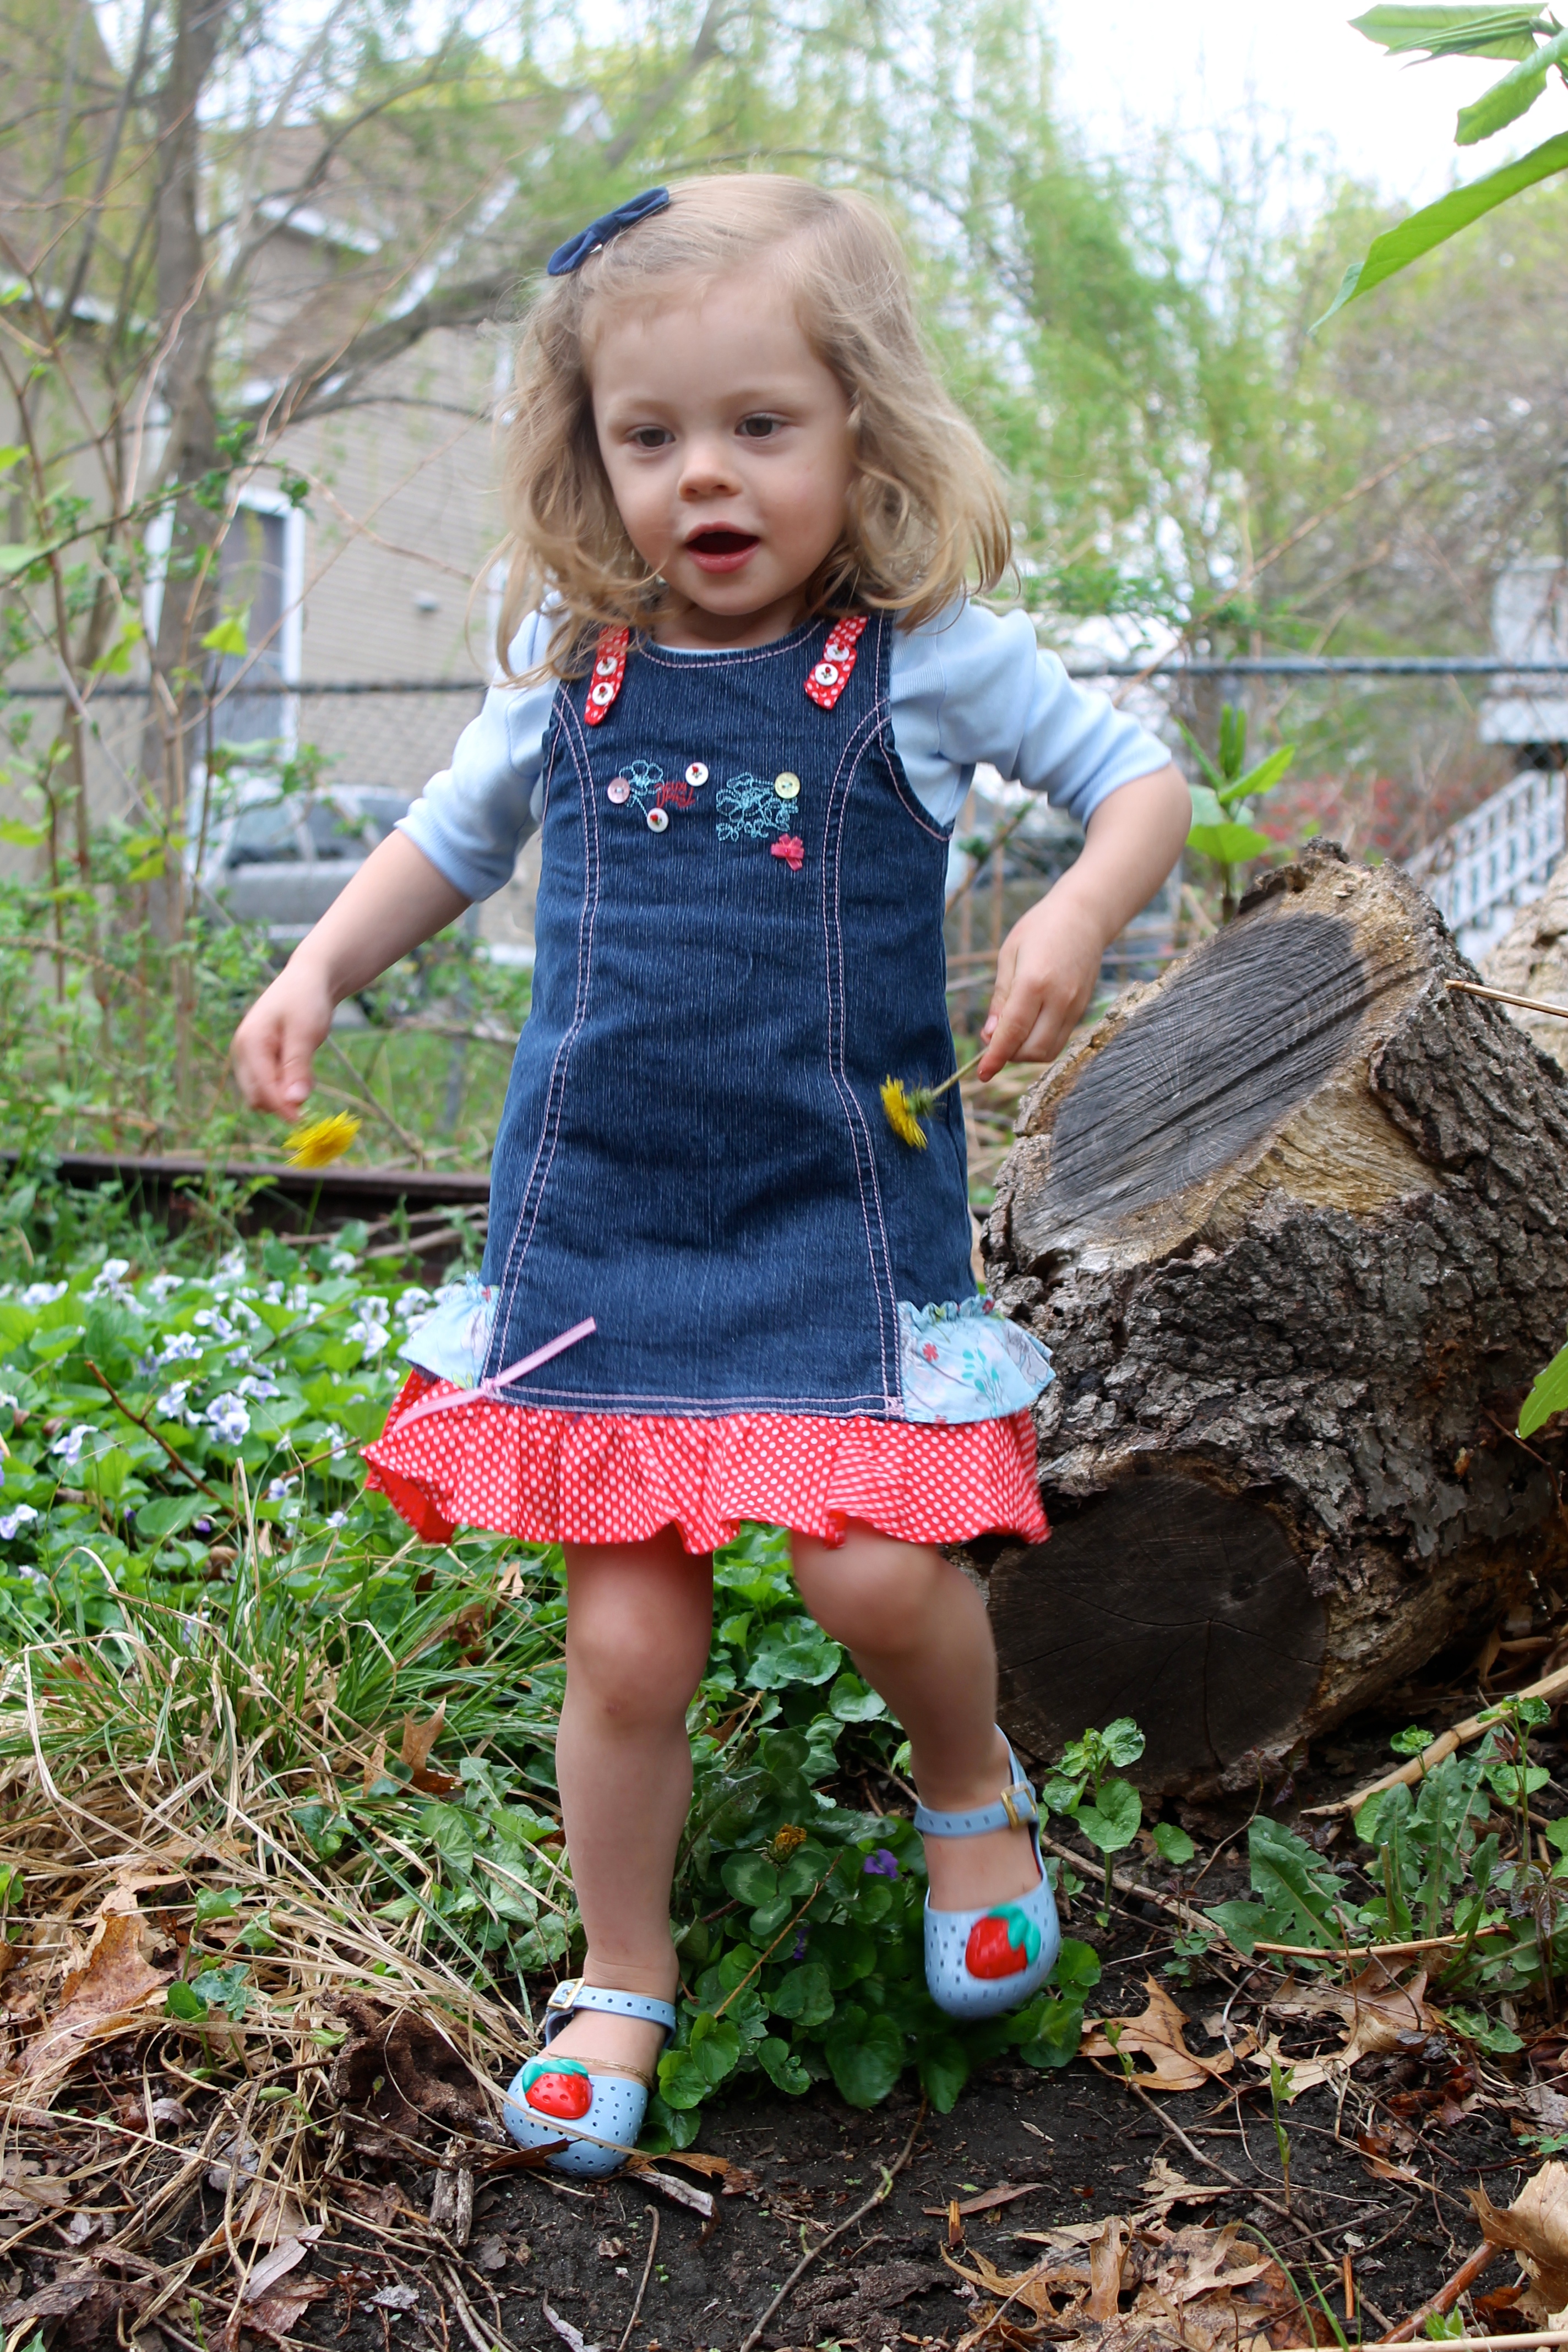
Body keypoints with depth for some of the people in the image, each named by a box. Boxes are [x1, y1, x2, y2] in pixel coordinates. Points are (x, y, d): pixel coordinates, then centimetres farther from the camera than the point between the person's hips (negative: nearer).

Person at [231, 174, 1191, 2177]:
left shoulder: (924, 654, -4)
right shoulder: (574, 667, 4)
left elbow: (1137, 774, 6)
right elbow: (454, 835, 21)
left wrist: (1078, 915, -14)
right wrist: (315, 971, 8)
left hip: (842, 1203, -2)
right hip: (597, 1208, 2)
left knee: (872, 1569, -15)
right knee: (626, 1637, 4)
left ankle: (971, 1786, 21)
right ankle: (620, 1976, 28)